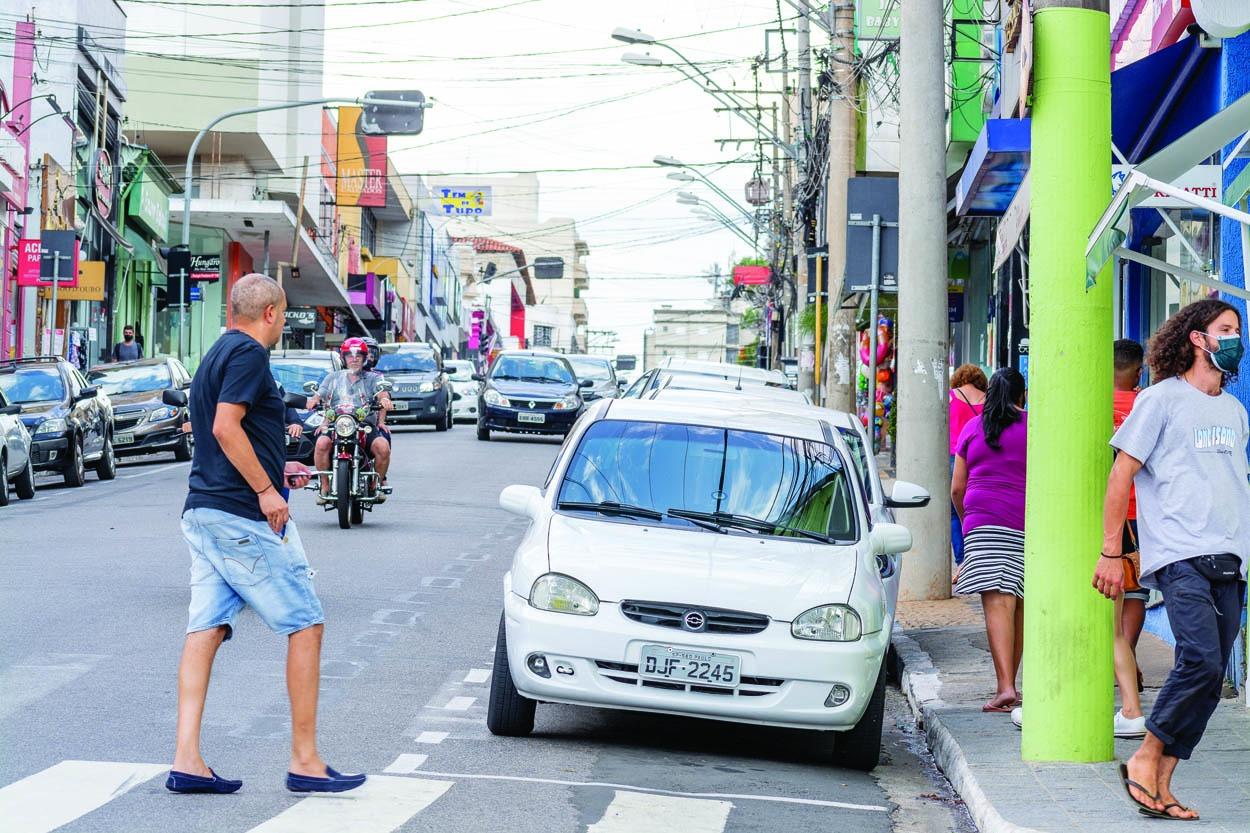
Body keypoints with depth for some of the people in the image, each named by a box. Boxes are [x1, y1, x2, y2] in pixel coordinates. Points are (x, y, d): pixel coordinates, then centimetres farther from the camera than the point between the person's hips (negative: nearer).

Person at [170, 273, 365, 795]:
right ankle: (305, 762, -1)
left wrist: (275, 469, 31)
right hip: (244, 517, -10)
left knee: (205, 629, 5)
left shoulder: (216, 355, 20)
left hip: (202, 512, 10)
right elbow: (226, 427, -21)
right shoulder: (248, 353, -10)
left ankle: (186, 760, -1)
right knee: (306, 625, -2)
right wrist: (266, 489, -18)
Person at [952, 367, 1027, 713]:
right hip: (1027, 524, 1)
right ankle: (1009, 684, 19)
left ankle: (1005, 688, -24)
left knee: (997, 604, -11)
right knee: (1018, 606, 12)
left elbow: (957, 489, 12)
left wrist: (967, 522, 28)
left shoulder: (972, 428, 11)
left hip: (984, 519, -1)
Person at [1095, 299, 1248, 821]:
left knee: (1208, 678, 1)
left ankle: (1161, 783, 7)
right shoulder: (1162, 399, 1)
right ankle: (1145, 758, -5)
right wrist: (1110, 553, -6)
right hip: (1180, 556, -7)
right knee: (1201, 661, -21)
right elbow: (1121, 472, -1)